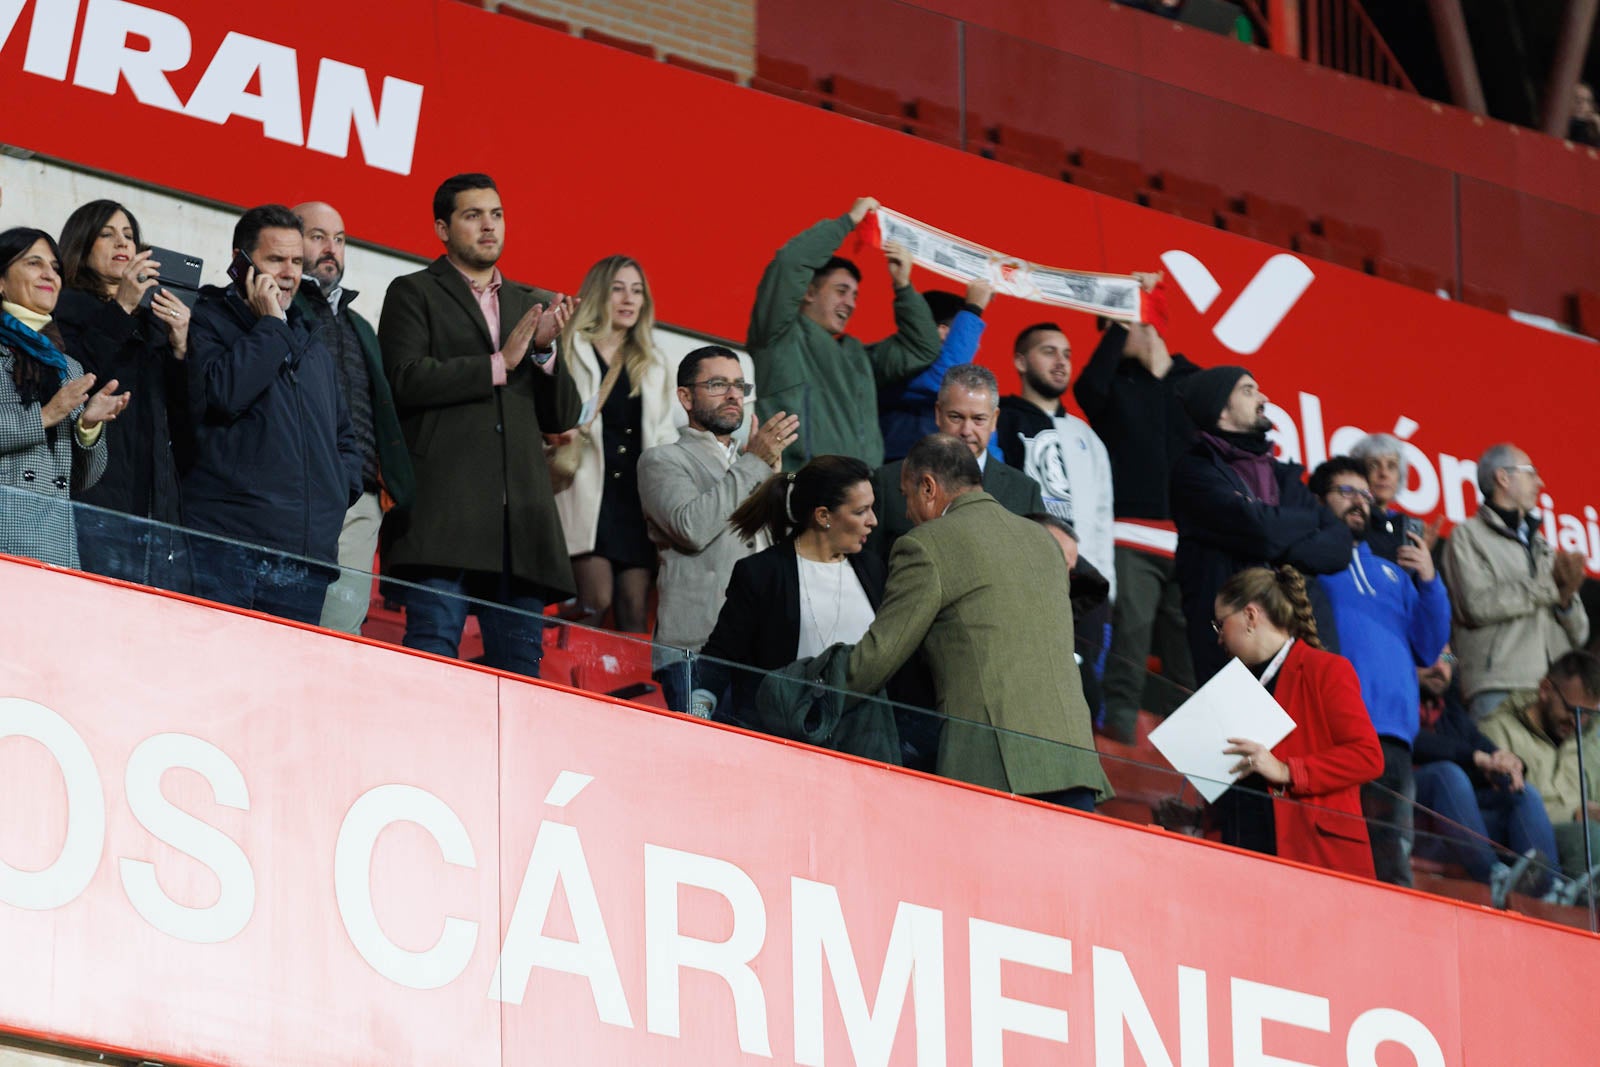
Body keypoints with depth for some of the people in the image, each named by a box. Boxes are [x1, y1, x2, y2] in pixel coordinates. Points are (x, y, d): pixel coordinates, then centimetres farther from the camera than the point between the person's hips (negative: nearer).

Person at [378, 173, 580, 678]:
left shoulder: (531, 304, 24)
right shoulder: (414, 294, 9)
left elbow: (563, 416, 18)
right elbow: (406, 378, -9)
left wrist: (546, 349, 0)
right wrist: (497, 365, -5)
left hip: (519, 514, 5)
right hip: (443, 508, -5)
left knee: (520, 658, 0)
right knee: (434, 641, -13)